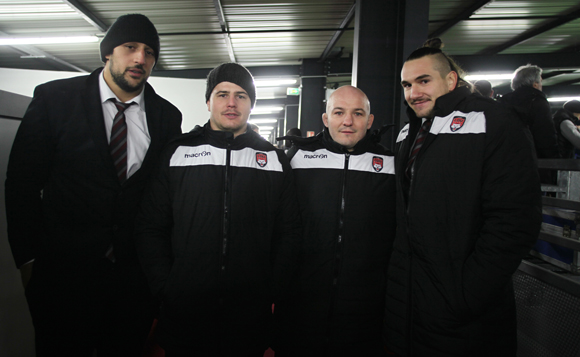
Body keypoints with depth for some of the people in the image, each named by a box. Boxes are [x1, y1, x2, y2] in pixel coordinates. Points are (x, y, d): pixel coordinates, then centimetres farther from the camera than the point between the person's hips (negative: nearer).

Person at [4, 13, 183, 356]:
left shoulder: (167, 115, 1)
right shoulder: (54, 98, -5)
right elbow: (22, 181, -2)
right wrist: (28, 258, -4)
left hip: (136, 273, 2)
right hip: (64, 269, -2)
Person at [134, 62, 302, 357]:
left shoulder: (275, 159, 5)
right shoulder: (176, 153, 3)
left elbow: (289, 233, 5)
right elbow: (151, 228, 3)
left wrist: (273, 293, -1)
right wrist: (164, 289, -4)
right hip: (183, 313, 0)